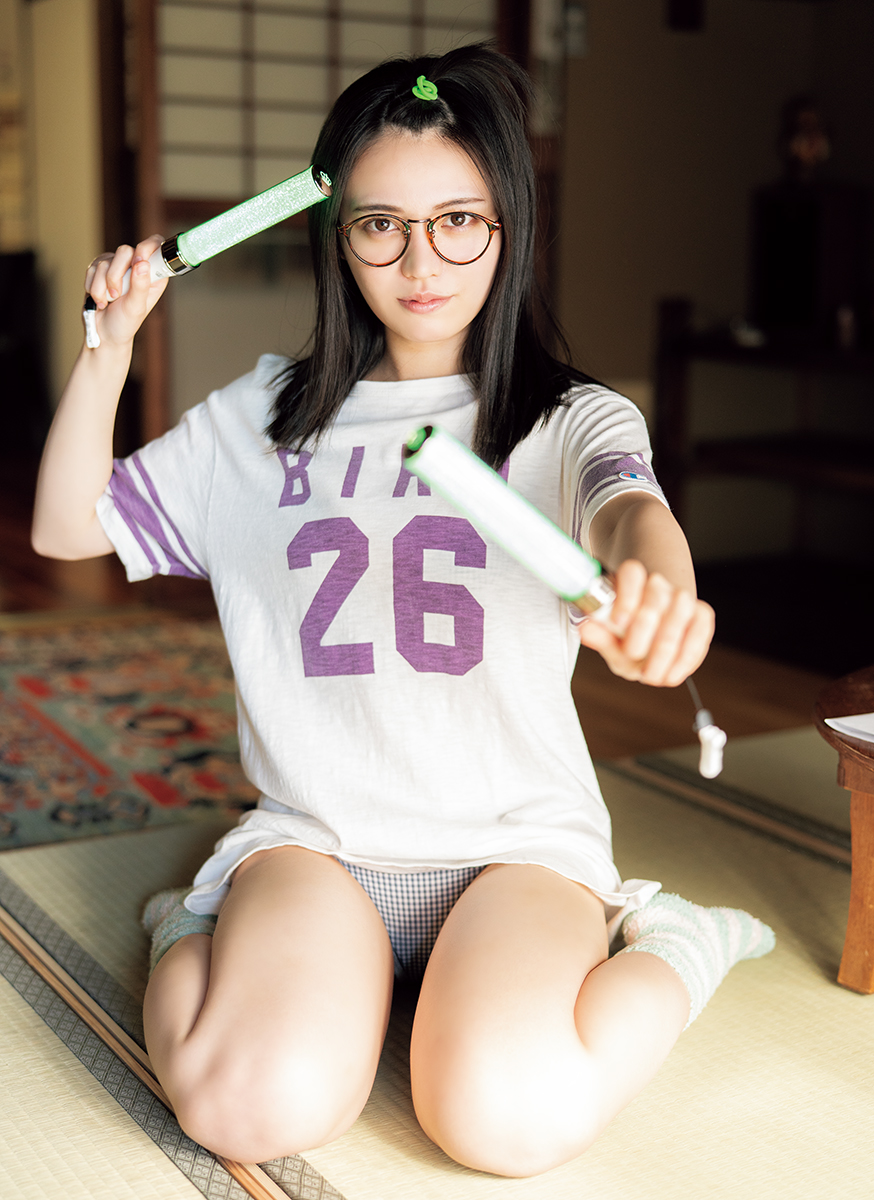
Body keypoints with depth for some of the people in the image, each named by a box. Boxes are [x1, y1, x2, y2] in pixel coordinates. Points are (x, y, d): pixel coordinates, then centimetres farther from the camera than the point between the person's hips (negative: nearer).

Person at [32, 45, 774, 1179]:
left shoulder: (568, 418, 1)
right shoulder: (263, 418, 10)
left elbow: (631, 505, -23)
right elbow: (66, 528, 14)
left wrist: (656, 587, -49)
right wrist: (110, 345, -1)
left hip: (518, 837, -1)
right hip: (313, 832, 2)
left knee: (506, 1118, -28)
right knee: (260, 1104, -26)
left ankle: (671, 948, 4)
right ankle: (197, 937, 9)